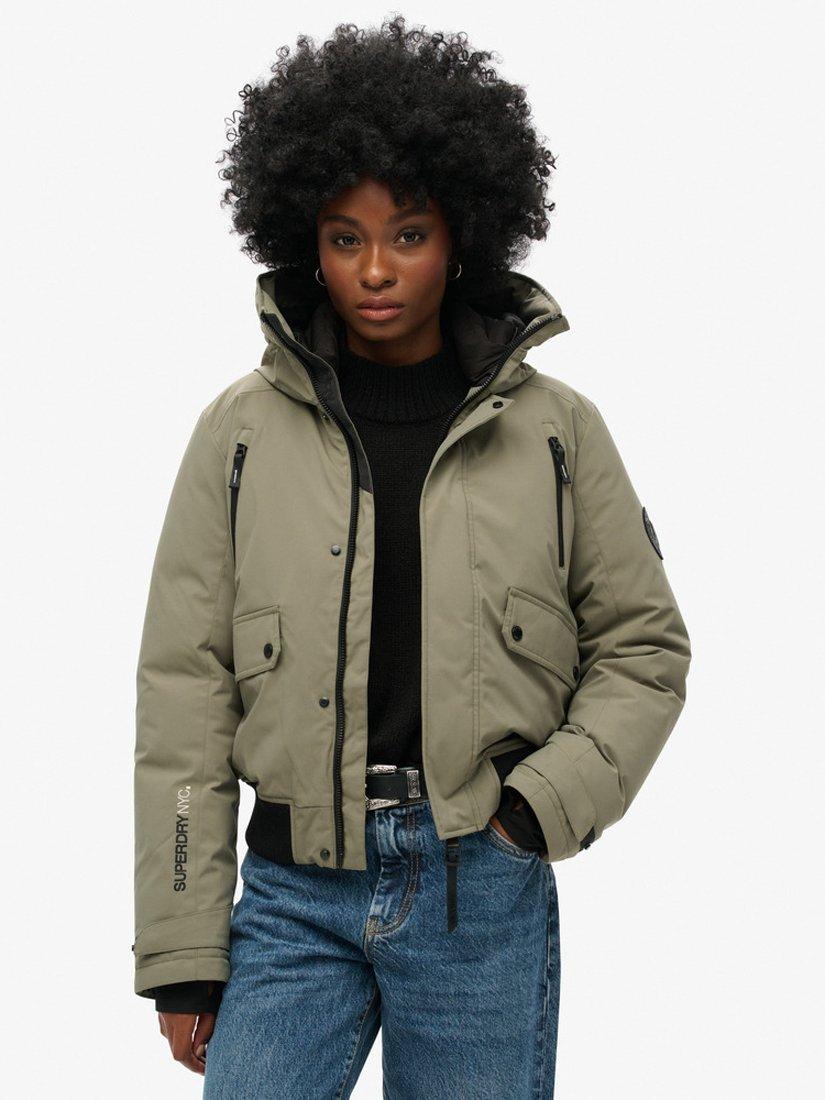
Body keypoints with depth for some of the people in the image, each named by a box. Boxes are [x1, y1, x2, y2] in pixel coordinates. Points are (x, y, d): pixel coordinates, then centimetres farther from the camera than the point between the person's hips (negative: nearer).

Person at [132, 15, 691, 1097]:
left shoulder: (555, 428, 2)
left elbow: (645, 647, 9)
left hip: (483, 892, 0)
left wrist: (545, 803, -7)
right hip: (293, 891, 0)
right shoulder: (244, 429, 2)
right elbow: (186, 690, 1)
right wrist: (183, 950, -1)